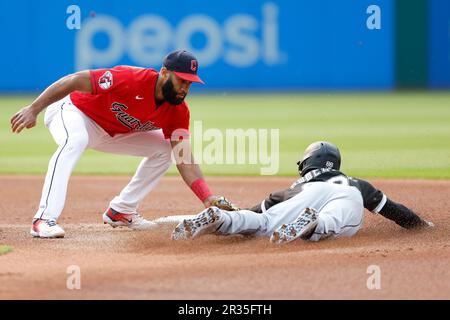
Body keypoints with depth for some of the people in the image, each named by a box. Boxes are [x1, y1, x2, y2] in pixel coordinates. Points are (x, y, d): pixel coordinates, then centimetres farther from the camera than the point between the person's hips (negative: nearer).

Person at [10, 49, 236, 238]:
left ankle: (120, 211, 7)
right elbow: (75, 81, -33)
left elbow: (184, 160, -15)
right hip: (72, 110, -7)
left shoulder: (178, 111, -14)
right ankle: (44, 220, -43)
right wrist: (33, 109, -36)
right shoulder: (131, 79, -34)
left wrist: (208, 199, -28)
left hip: (111, 133, 7)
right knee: (75, 140, -39)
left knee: (163, 150, 0)